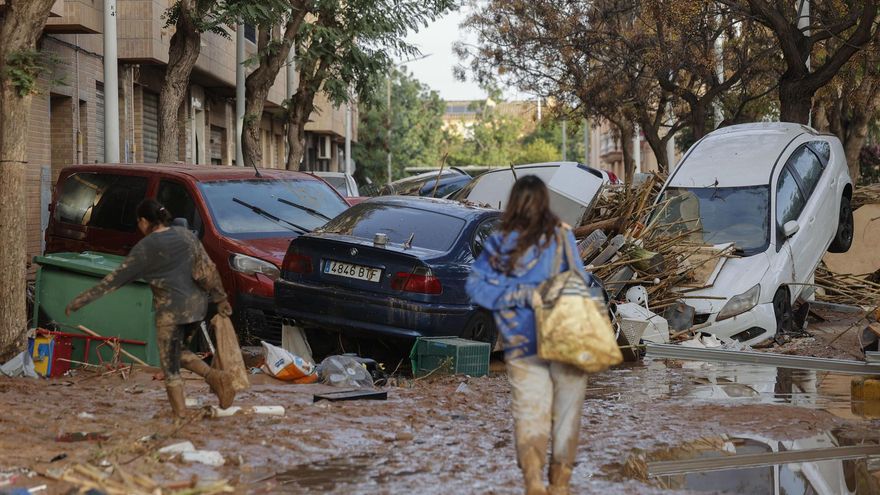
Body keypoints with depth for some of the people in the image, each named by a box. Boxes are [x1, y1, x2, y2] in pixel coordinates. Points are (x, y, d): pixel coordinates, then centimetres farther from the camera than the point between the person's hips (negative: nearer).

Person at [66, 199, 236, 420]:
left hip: (171, 310, -6)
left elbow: (115, 278, -7)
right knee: (179, 352, 24)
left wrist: (81, 300, -1)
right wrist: (220, 298, 16)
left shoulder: (145, 248, -8)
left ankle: (180, 412, 6)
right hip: (197, 306, 6)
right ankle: (214, 376, 3)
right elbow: (208, 268, 7)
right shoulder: (185, 235, 7)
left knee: (170, 364, 6)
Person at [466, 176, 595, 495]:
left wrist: (520, 294, -6)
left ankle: (531, 464, -19)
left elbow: (476, 285, -5)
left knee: (530, 408, 5)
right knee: (566, 410, 12)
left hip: (521, 343, 1)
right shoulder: (562, 236, -6)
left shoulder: (500, 243, -2)